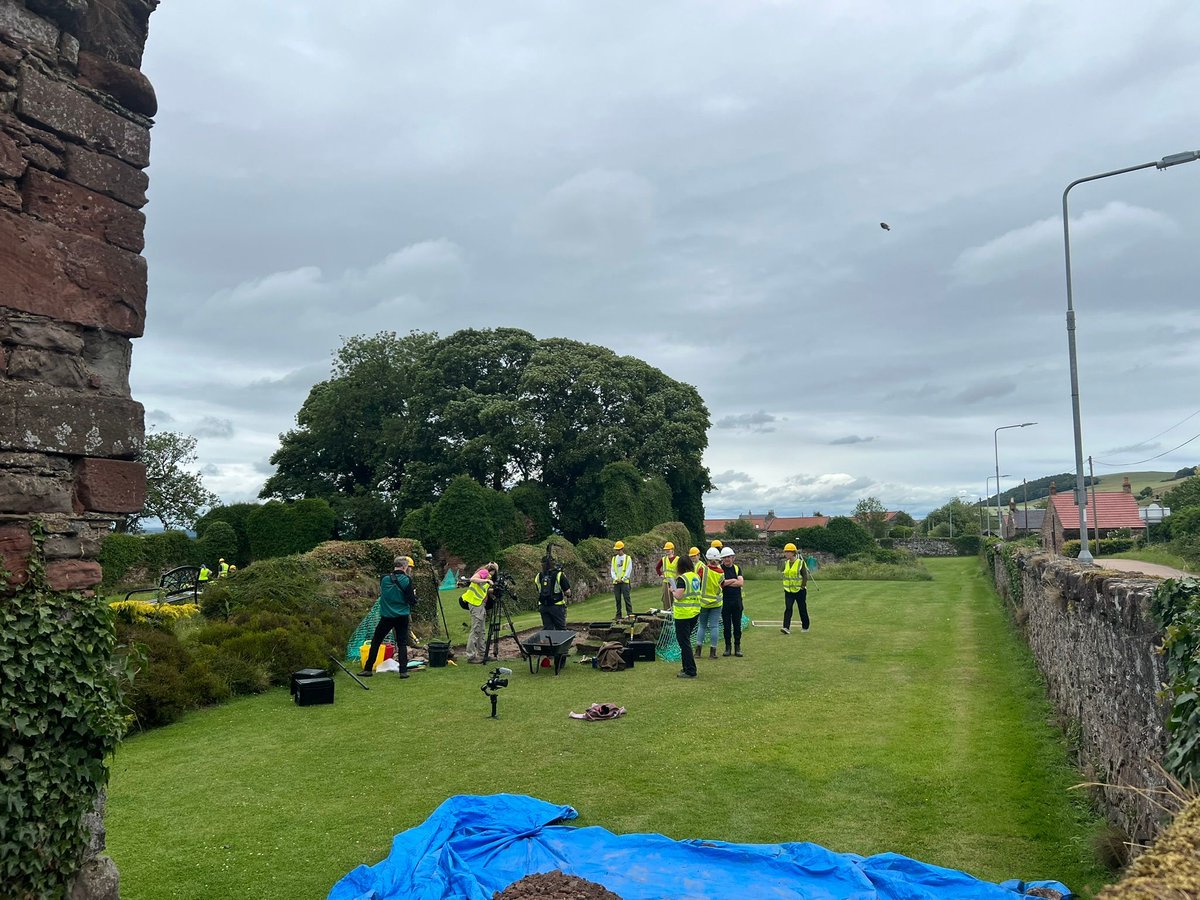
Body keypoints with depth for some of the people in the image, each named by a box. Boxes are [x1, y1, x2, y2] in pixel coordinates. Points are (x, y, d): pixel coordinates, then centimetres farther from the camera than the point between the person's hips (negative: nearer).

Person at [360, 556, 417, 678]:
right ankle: (403, 671, 3)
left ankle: (368, 669, 14)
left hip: (386, 616, 1)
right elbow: (411, 600, -11)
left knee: (375, 642, 12)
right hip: (402, 617, -1)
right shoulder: (407, 580, -11)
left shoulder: (384, 579, -3)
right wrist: (414, 594, 11)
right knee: (402, 643, 7)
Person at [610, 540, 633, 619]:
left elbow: (629, 570, -3)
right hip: (616, 582, 4)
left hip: (624, 582, -4)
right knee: (617, 599, 5)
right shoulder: (614, 559, 13)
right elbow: (612, 570, 10)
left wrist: (623, 579, -10)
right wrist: (615, 578, -6)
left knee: (626, 598, -8)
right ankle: (618, 615, 10)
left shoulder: (628, 558, 2)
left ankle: (629, 613, -5)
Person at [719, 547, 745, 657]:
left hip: (737, 600, 2)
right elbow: (720, 583, -16)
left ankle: (737, 647, 13)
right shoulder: (720, 568, -2)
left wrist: (726, 583, -10)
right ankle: (727, 647, 13)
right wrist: (734, 580, -9)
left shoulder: (737, 568, 8)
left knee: (737, 625, 5)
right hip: (725, 601, -2)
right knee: (726, 625, 4)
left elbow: (741, 582, -6)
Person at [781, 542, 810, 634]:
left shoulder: (800, 562, -9)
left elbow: (805, 576, -9)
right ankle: (786, 628, -15)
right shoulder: (786, 563, 7)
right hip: (788, 591, 4)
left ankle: (805, 627, 24)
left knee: (803, 609, 8)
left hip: (799, 590, -4)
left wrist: (802, 586, -15)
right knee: (788, 608, -9)